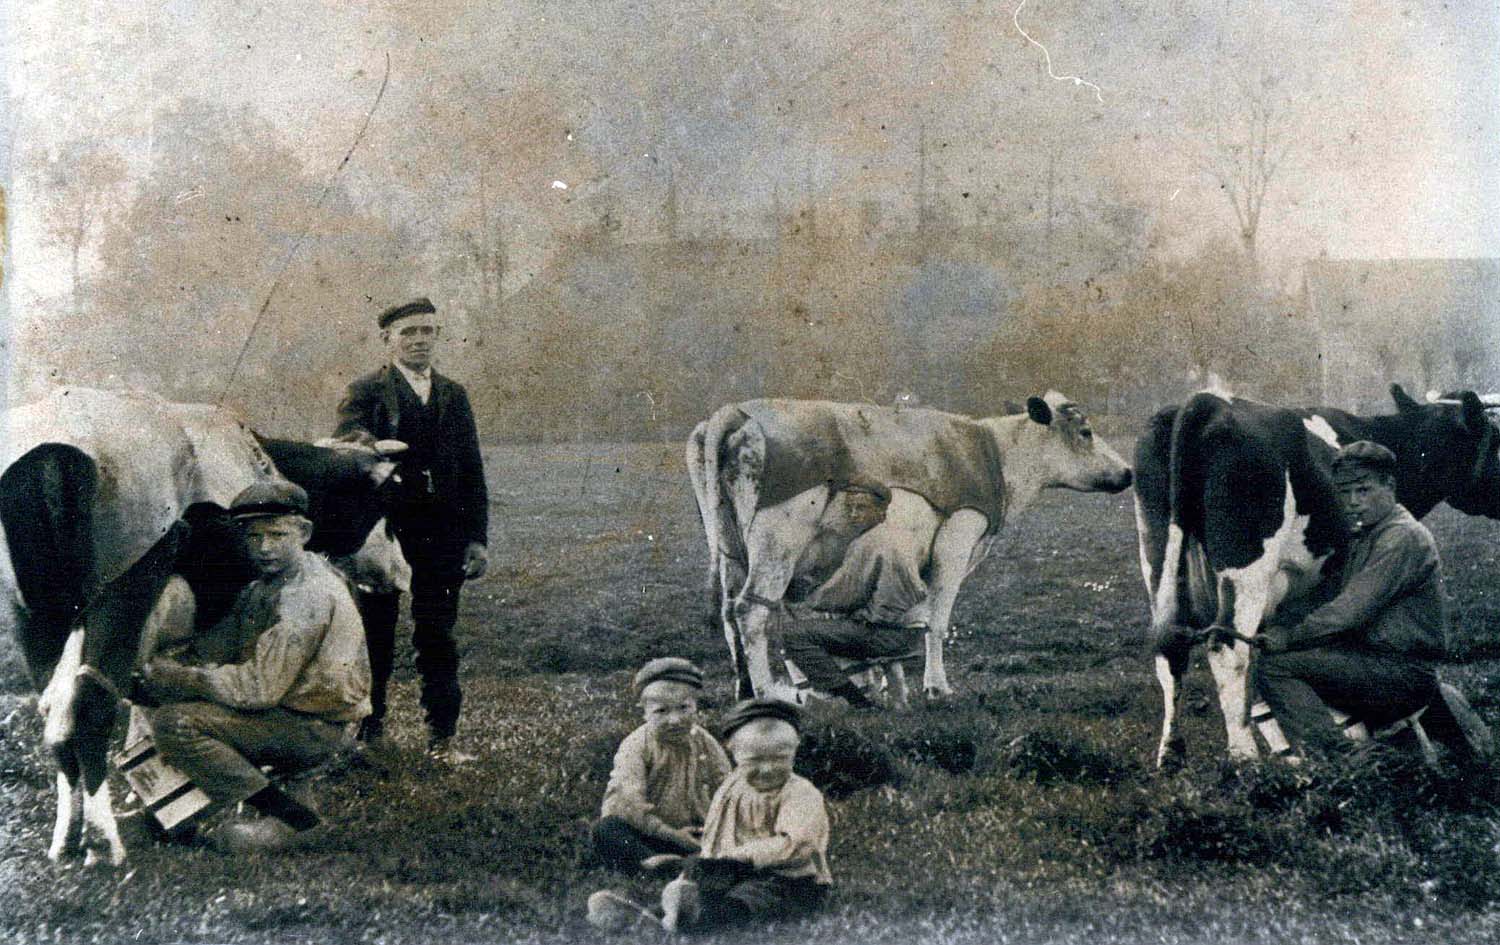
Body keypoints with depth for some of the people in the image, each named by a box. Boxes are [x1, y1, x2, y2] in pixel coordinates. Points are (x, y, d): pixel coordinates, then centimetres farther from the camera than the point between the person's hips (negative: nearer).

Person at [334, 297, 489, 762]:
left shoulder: (454, 396, 15)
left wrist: (477, 538, 8)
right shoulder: (367, 392, 3)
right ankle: (369, 731, 14)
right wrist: (358, 443, -36)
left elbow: (472, 472, 14)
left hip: (441, 532, 3)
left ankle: (442, 737, 10)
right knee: (375, 637, 4)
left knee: (438, 637, 5)